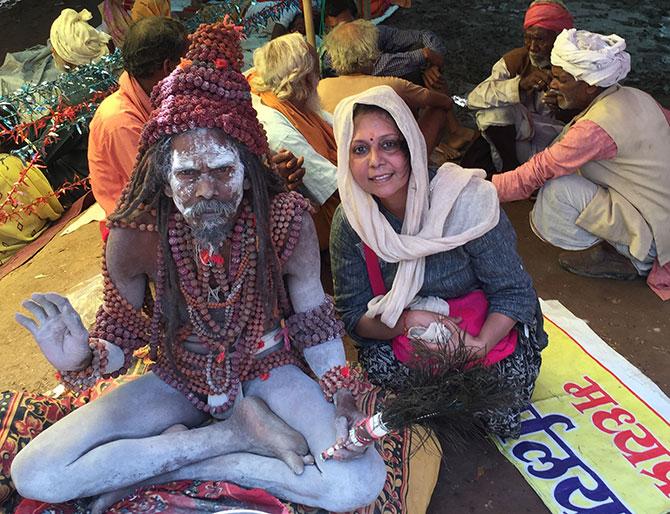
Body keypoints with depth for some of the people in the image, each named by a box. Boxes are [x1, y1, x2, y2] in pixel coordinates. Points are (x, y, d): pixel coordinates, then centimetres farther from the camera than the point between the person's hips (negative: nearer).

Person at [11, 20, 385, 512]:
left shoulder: (287, 221, -22)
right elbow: (123, 329, -6)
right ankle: (236, 432, -10)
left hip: (265, 369, -1)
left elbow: (314, 316, -8)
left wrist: (343, 396, -19)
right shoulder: (135, 237, -20)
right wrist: (81, 359, -28)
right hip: (179, 378, 1)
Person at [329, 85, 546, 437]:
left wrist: (480, 345, -34)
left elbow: (513, 292, -17)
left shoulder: (467, 200, -25)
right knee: (375, 361, -24)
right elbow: (353, 314, -11)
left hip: (490, 325, -2)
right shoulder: (349, 222, -16)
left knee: (502, 422, -14)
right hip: (405, 323, 3)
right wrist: (406, 322, -30)